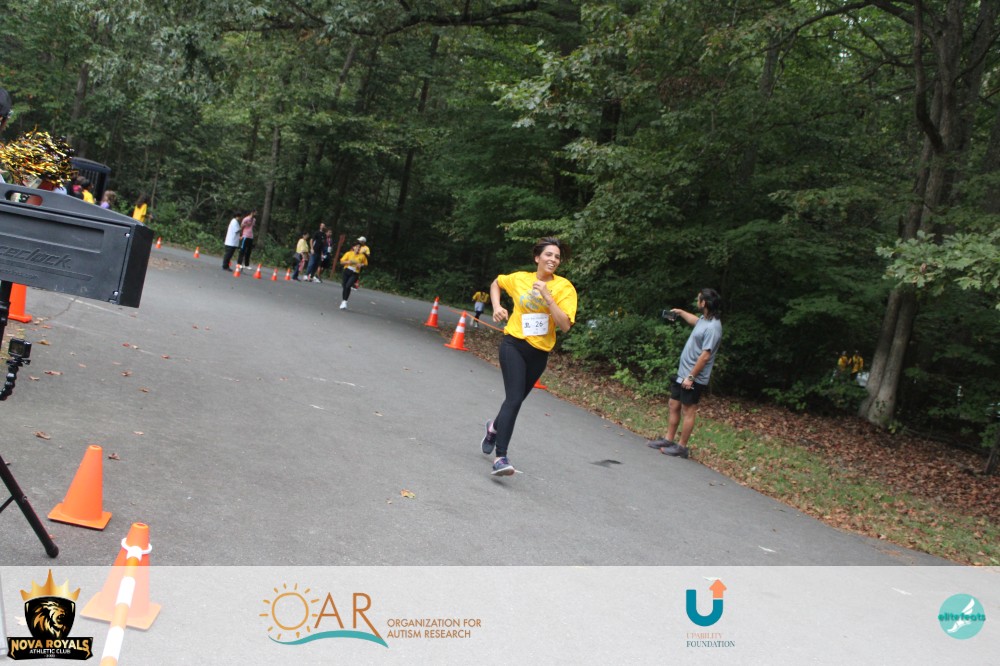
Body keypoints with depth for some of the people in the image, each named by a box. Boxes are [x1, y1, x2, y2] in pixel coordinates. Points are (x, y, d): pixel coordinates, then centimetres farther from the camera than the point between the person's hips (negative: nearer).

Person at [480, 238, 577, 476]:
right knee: (514, 398, -19)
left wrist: (547, 296, -25)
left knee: (516, 398, 17)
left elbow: (565, 325, -19)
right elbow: (496, 283, 20)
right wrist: (497, 306, 3)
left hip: (539, 352, 2)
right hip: (514, 345, -2)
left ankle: (494, 427, 50)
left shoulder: (564, 287, -8)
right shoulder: (519, 278, -2)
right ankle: (500, 457, -20)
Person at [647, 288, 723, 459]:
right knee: (673, 406, 15)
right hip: (682, 374, 10)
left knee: (688, 412, 1)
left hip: (694, 379, -10)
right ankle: (668, 440, 25)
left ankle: (681, 447, 10)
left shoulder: (712, 327, -23)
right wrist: (681, 312, 46)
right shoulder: (704, 320, 7)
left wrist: (691, 377, -24)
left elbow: (705, 355, -25)